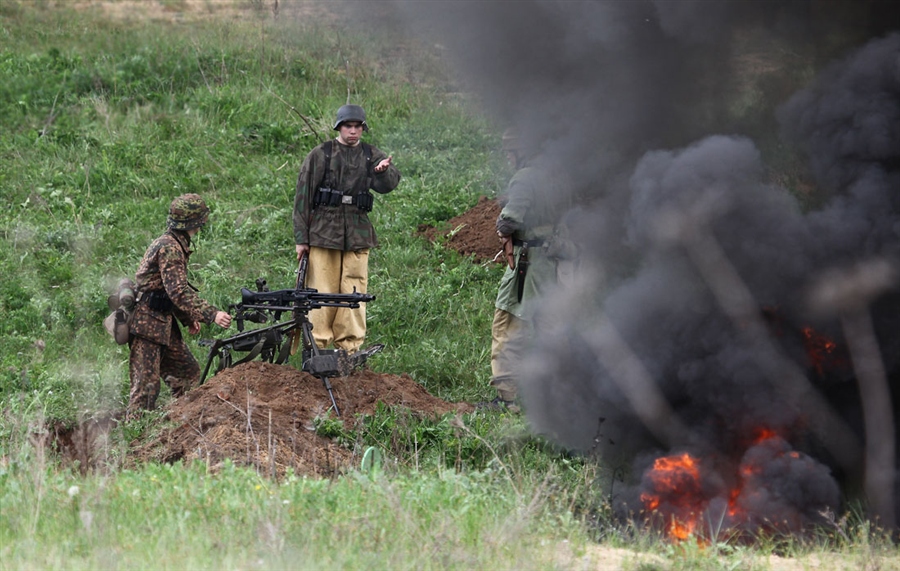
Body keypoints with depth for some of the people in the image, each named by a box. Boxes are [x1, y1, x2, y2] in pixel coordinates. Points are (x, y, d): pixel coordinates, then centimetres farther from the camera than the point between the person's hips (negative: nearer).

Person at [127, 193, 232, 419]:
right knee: (146, 387, -9)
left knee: (189, 374, 14)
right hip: (147, 323, -10)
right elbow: (179, 291, -26)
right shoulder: (169, 248, -19)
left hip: (164, 322, 10)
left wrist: (189, 318, 15)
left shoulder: (176, 244, 14)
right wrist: (211, 314, -29)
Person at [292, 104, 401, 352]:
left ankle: (350, 348, 4)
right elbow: (303, 196, 3)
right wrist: (301, 238, -1)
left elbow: (387, 185, -6)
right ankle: (317, 347, 1)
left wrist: (385, 171, -31)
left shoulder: (372, 156, 11)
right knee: (322, 293, -3)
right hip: (323, 232, -2)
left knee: (354, 293, 0)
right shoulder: (320, 155, 3)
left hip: (358, 235, 2)